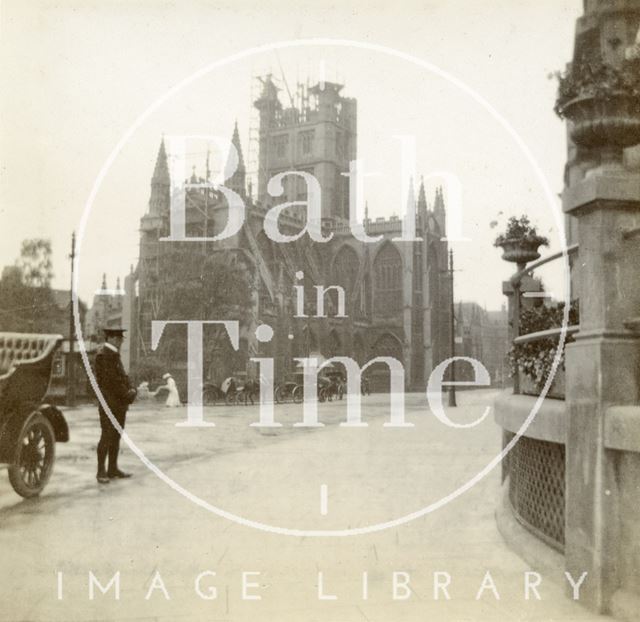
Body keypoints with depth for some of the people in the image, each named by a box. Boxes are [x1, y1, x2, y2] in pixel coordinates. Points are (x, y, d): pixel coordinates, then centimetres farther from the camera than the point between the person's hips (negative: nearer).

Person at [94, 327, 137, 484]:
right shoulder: (103, 355, -13)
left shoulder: (114, 354, 18)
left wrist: (130, 391, 2)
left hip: (119, 404, 9)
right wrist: (127, 394, -13)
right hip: (109, 404, -9)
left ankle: (113, 469, 18)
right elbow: (111, 380, -19)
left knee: (116, 437, 12)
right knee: (107, 437, -6)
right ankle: (101, 472, 0)